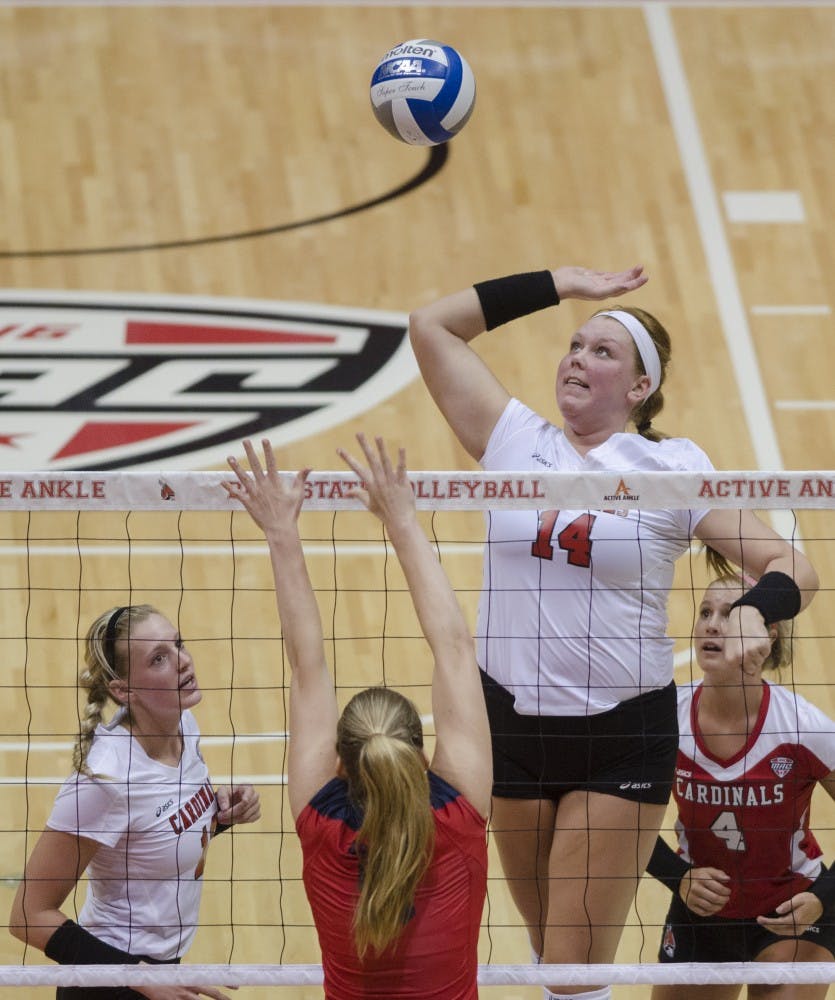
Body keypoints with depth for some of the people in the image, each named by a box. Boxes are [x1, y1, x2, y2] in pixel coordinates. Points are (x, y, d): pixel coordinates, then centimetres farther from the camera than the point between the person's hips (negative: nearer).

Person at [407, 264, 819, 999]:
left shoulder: (672, 469, -5)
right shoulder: (515, 442, 3)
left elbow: (792, 569, -7)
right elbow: (432, 326, 1)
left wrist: (753, 612, -29)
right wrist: (562, 284, 1)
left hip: (623, 737, -3)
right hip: (512, 719, 3)